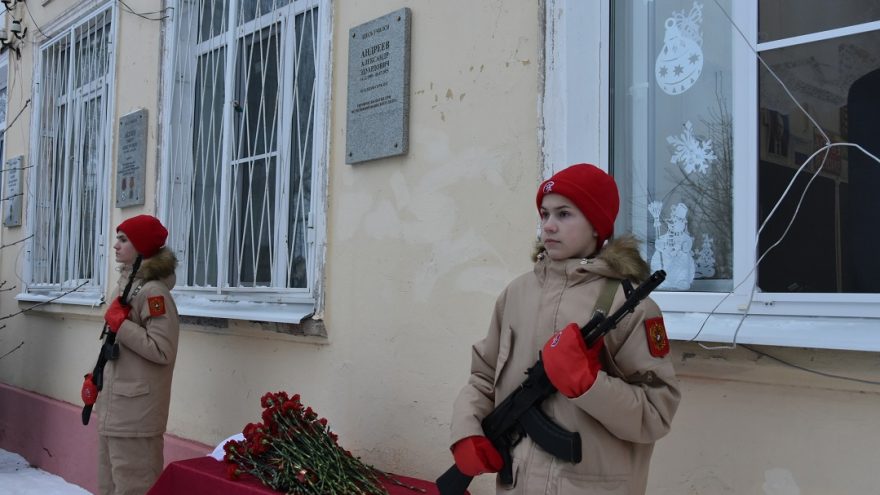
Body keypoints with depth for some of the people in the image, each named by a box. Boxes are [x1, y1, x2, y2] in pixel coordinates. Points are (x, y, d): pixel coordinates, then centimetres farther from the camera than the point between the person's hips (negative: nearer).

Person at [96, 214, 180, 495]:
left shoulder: (153, 291, -17)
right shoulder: (125, 283, 12)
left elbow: (162, 351, -23)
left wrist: (120, 324, -18)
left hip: (136, 410, -10)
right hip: (113, 404, 10)